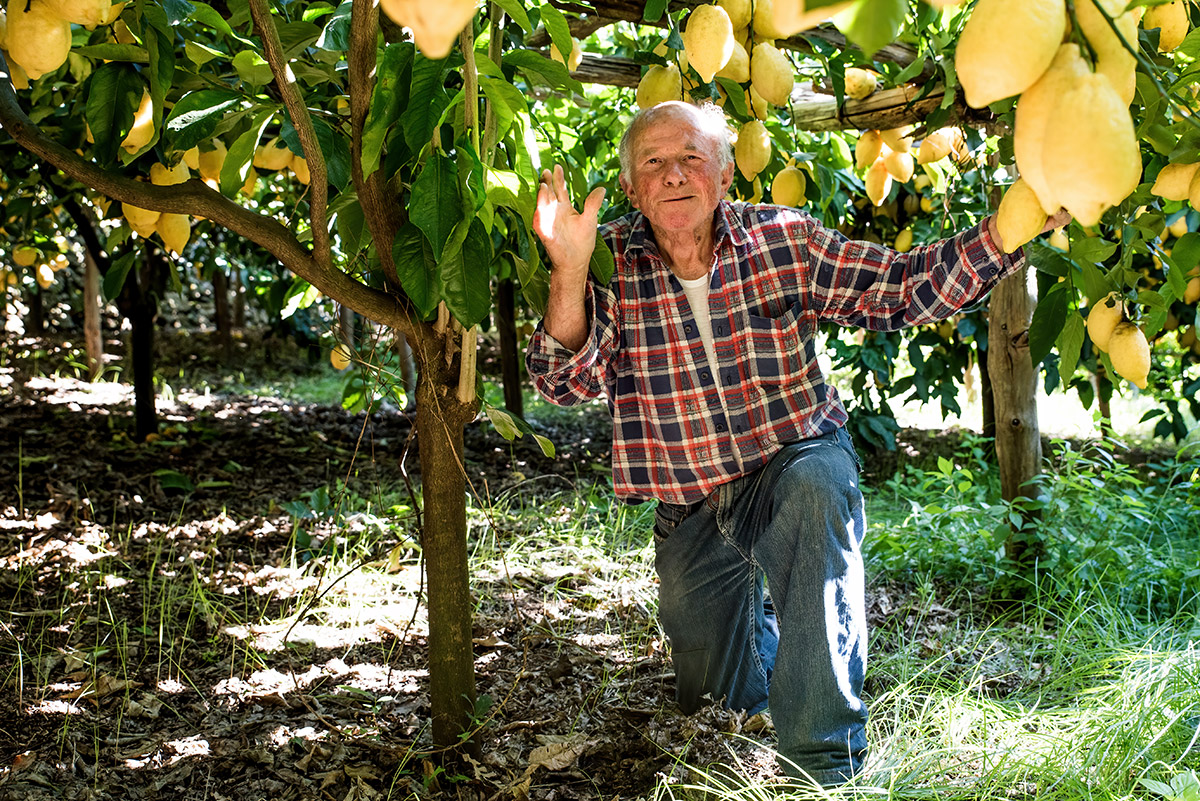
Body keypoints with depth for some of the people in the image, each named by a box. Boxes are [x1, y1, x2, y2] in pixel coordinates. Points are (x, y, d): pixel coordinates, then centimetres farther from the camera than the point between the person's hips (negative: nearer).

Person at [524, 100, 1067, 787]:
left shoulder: (784, 240, -10)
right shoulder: (613, 263, -10)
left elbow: (906, 287, -14)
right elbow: (568, 382, -20)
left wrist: (1003, 231, -29)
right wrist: (569, 273, -36)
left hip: (795, 462, -2)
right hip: (690, 510, 2)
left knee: (814, 486, -40)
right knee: (713, 693, 15)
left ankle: (823, 760, -28)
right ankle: (757, 625, 55)